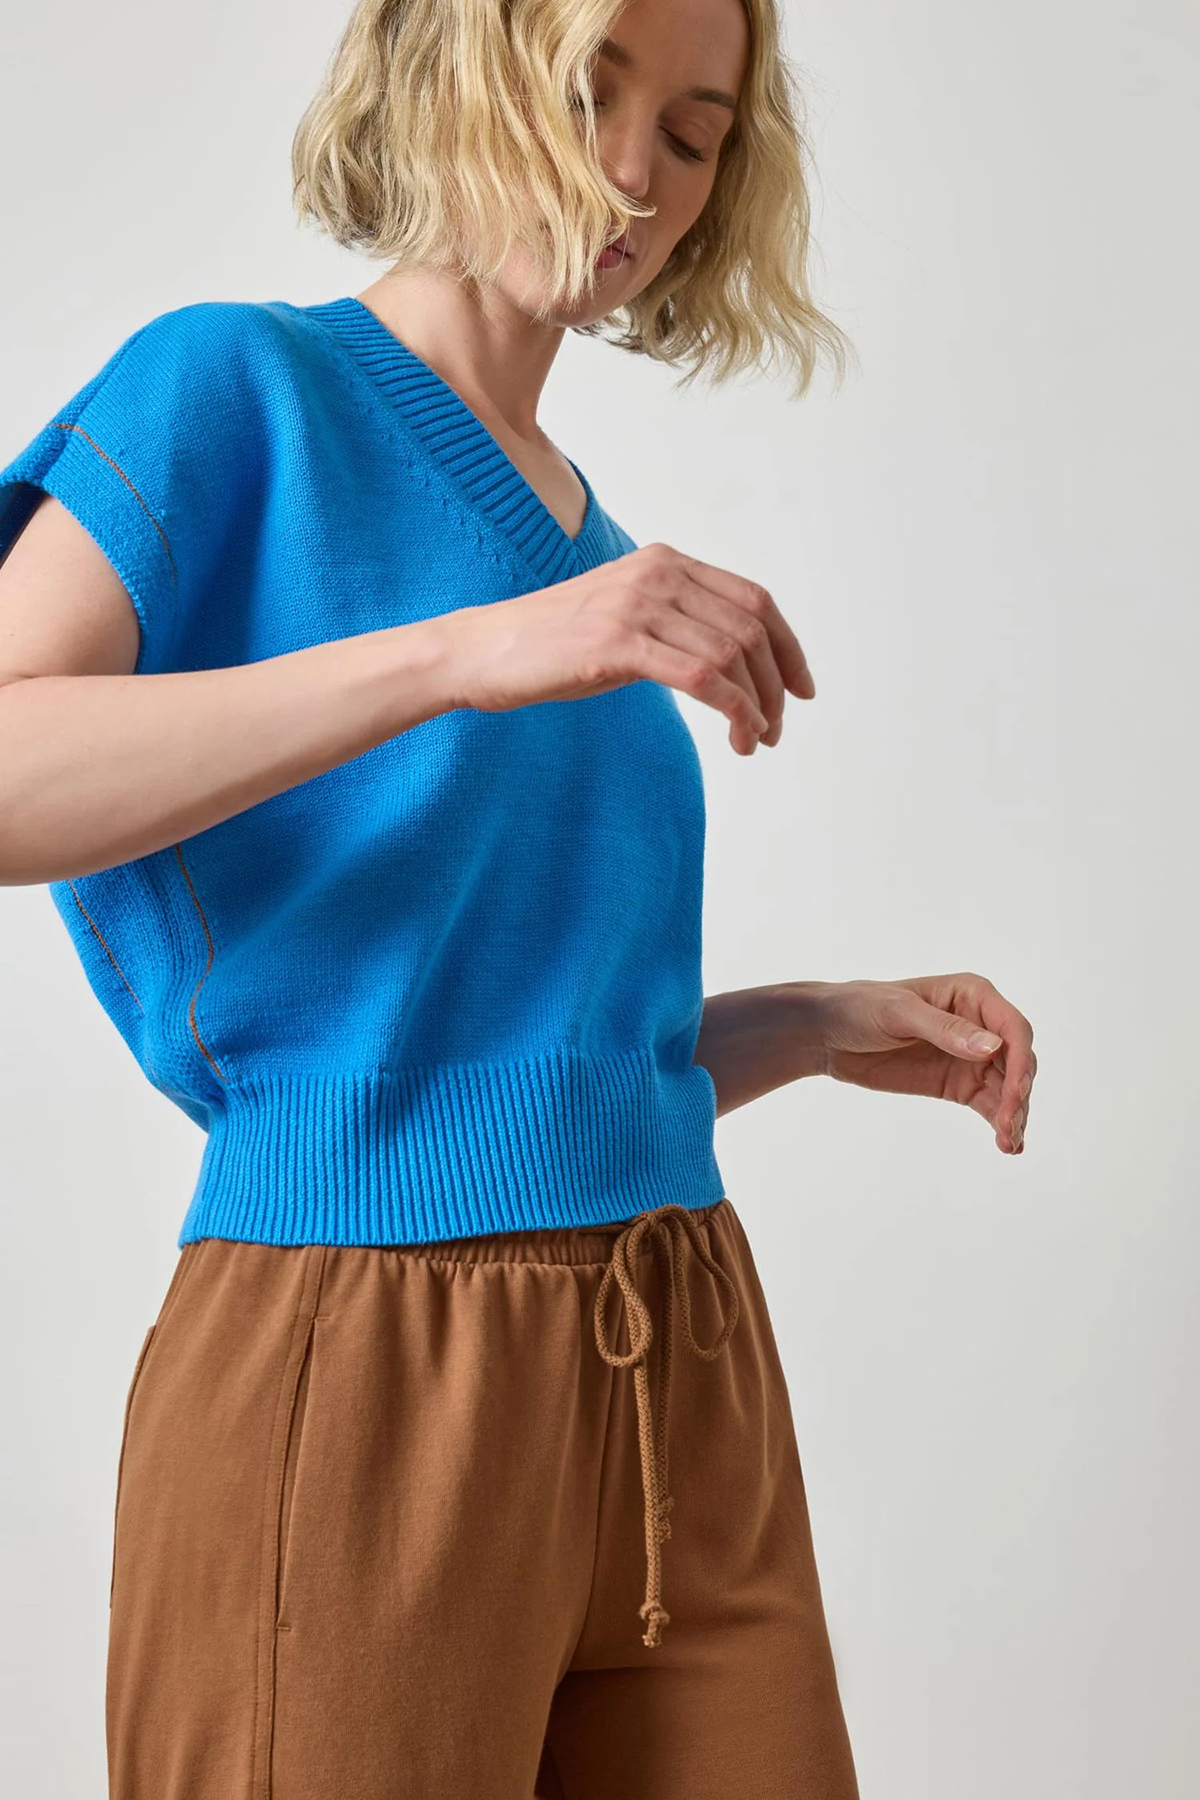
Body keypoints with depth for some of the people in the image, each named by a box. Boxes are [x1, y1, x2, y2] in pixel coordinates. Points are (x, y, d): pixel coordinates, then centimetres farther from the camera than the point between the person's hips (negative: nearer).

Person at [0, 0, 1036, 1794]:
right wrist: (462, 652, -26)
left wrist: (829, 1024, 8)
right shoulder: (237, 386, -2)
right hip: (359, 1376, -6)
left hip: (688, 1383, 7)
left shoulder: (595, 553, 17)